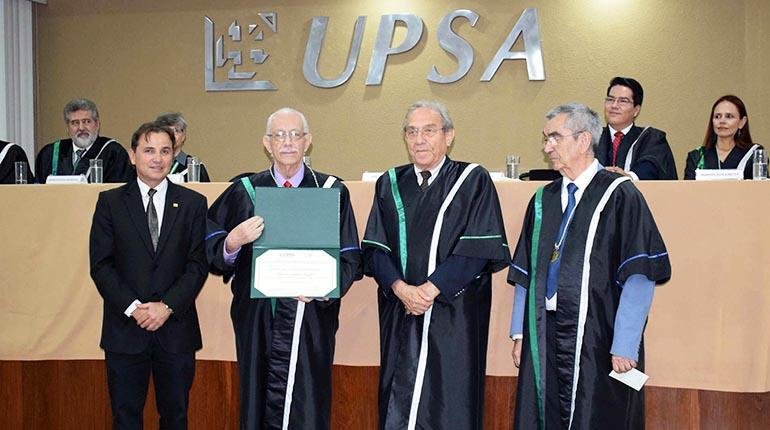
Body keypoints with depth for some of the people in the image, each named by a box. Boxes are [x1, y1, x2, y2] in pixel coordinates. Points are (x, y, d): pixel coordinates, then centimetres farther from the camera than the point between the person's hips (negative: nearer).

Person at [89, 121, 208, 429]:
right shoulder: (110, 202, 3)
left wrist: (167, 306, -12)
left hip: (176, 327, 0)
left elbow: (199, 264, -1)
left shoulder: (193, 203, 4)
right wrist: (132, 307, -12)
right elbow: (100, 265, -2)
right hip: (125, 327, 0)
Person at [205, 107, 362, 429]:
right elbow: (213, 251, 1)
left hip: (310, 319, -1)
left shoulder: (332, 191, 3)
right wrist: (233, 242, -19)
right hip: (257, 320, 1)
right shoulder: (243, 192, 6)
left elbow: (349, 257, 0)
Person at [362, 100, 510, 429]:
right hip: (399, 315, 3)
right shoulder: (390, 184, 10)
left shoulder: (473, 182, 0)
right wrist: (401, 288, -13)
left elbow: (479, 248, -8)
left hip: (454, 314, -3)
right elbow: (374, 248, 4)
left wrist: (431, 289, -14)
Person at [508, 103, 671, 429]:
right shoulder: (543, 201, 11)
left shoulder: (619, 196, -8)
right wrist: (520, 333, 8)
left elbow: (640, 277, -13)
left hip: (597, 341, -5)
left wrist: (624, 347, -16)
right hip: (543, 338, 5)